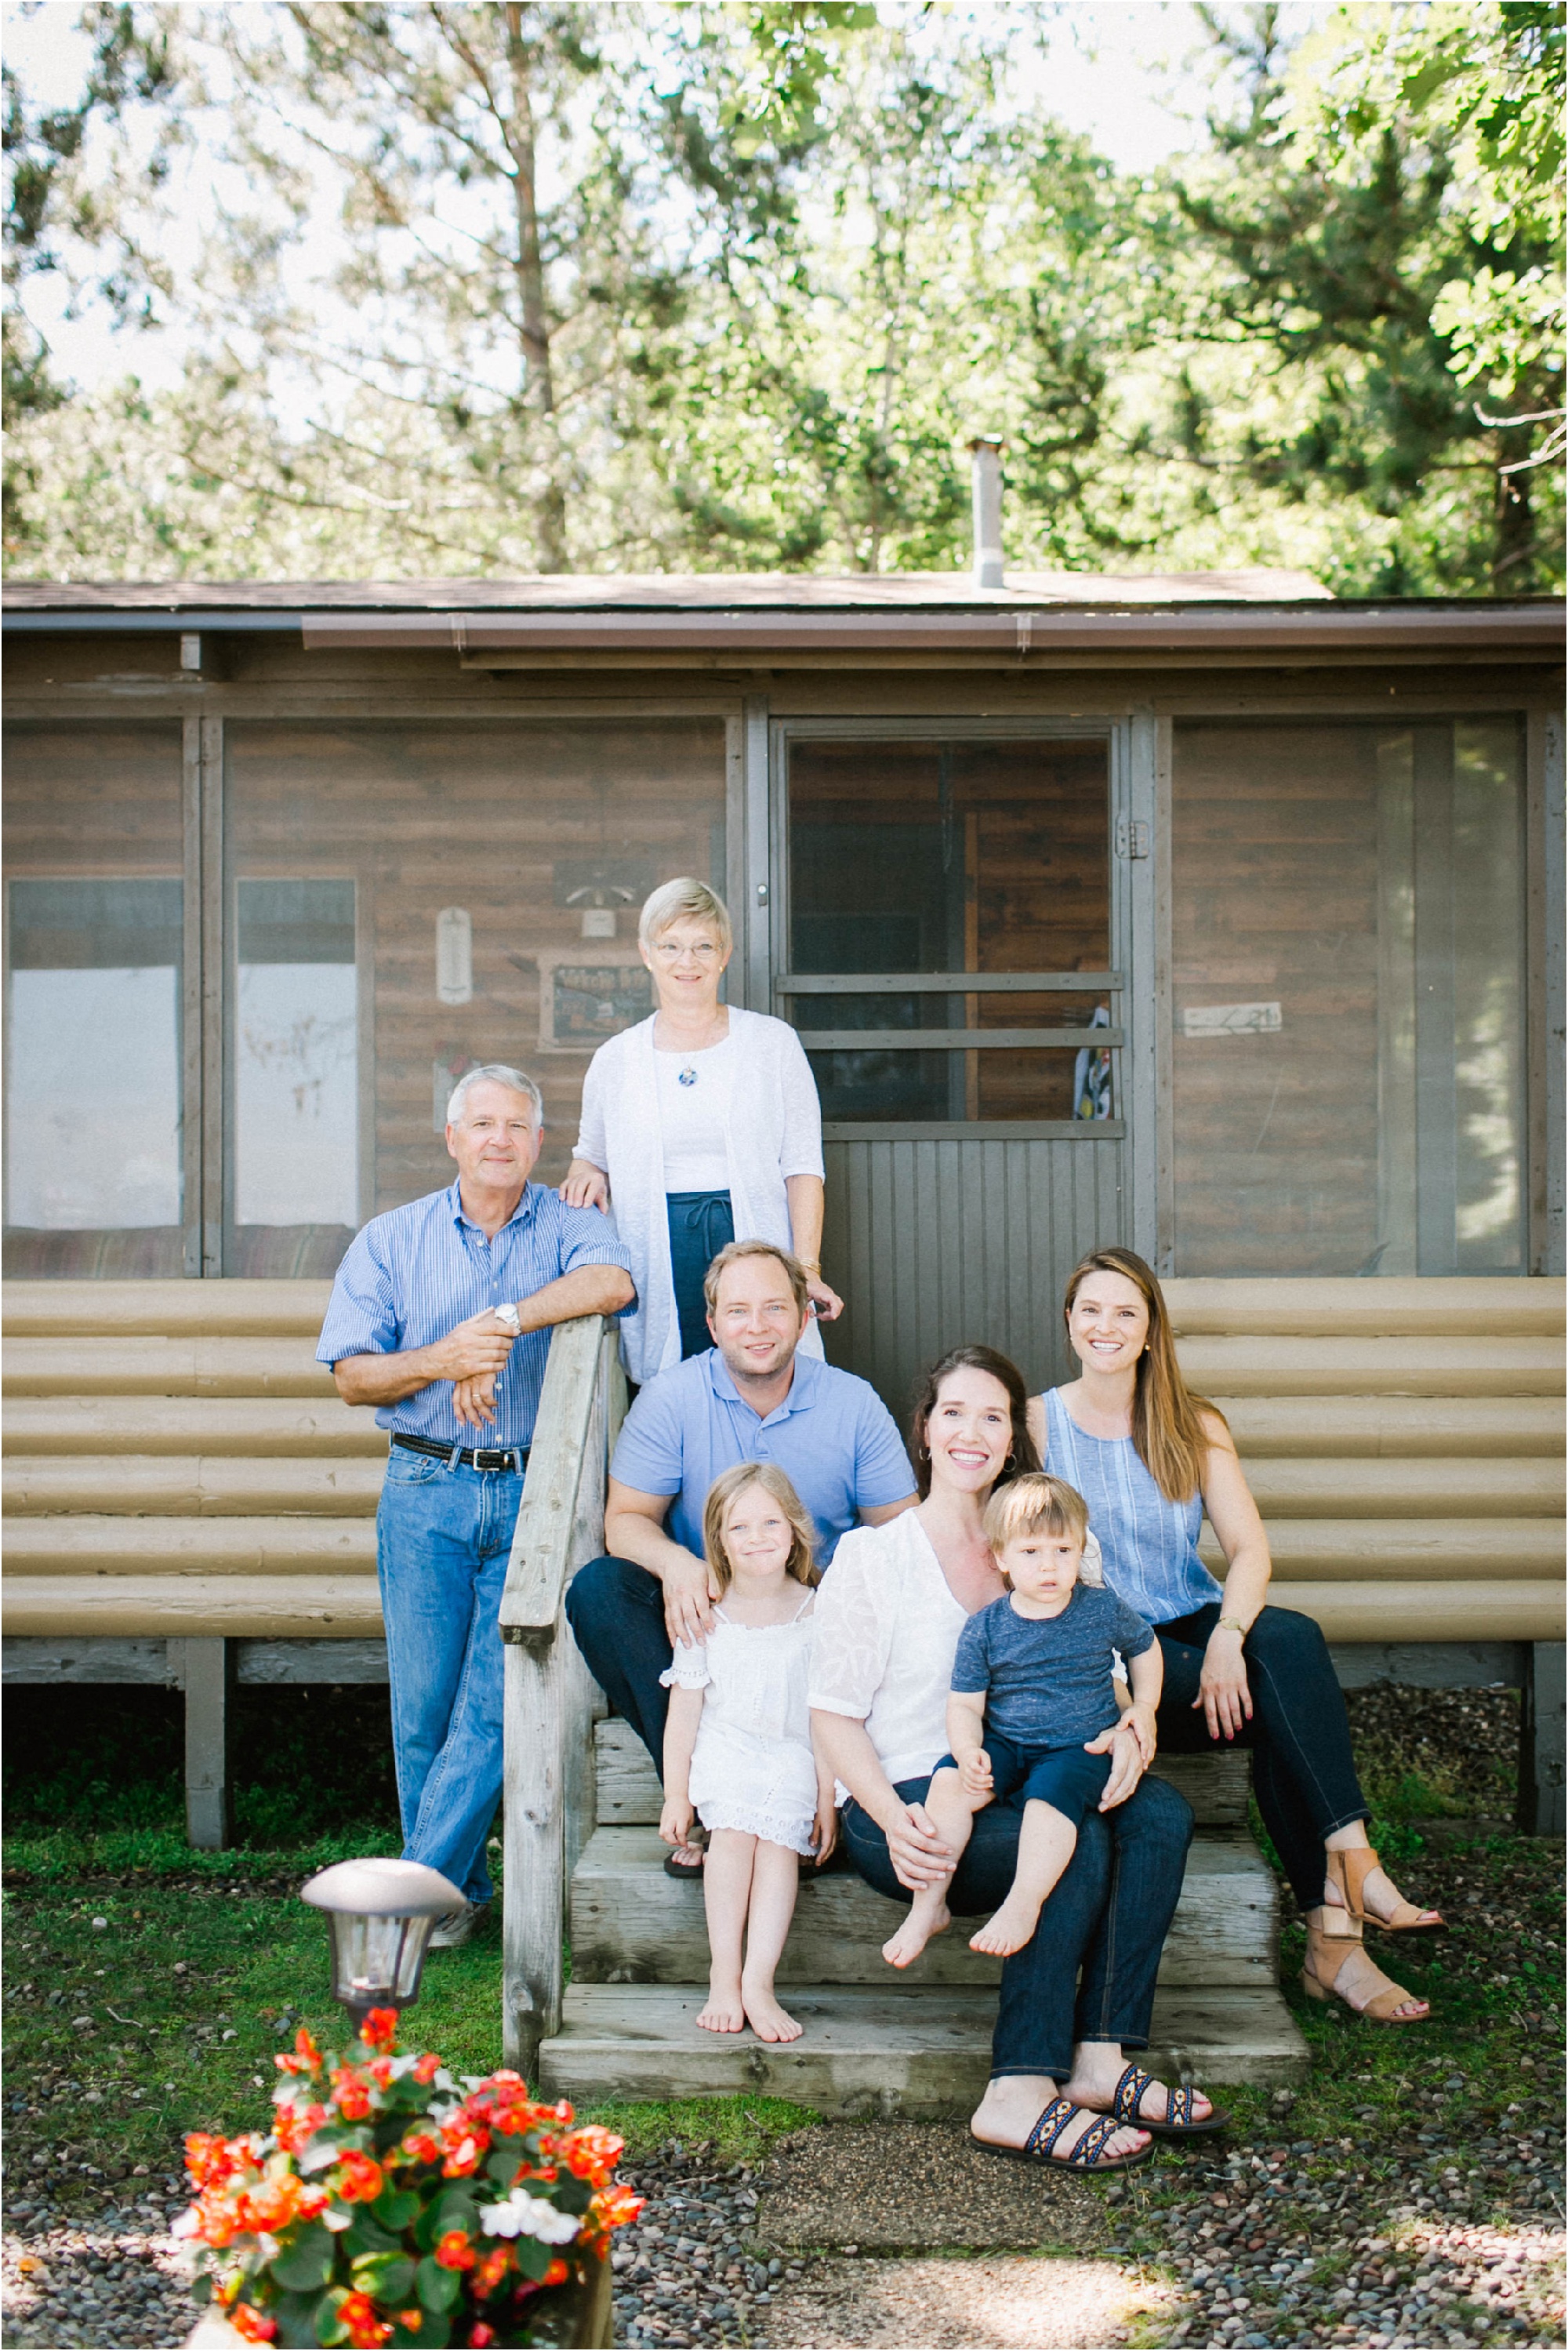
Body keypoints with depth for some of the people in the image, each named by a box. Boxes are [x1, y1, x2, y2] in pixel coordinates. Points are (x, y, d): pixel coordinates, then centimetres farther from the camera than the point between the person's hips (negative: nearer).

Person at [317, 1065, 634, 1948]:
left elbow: (613, 1281, -20)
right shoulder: (391, 1241, 8)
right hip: (427, 1488, 1)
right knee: (425, 1698, 1)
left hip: (535, 1492, -1)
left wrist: (502, 1323, -23)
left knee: (496, 1700, -6)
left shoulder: (568, 1227, 4)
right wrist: (444, 1359, -14)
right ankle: (461, 1889, 16)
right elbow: (354, 1376, 3)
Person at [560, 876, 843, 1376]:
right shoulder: (615, 1060, 11)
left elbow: (802, 1166, 3)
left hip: (754, 1243, -1)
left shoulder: (773, 1043, 6)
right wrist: (586, 1174, 1)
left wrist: (808, 1268, -7)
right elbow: (591, 1155, 25)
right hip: (660, 1264, 1)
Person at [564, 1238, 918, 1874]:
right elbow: (626, 1519, -5)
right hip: (702, 1612, 1)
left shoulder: (854, 1404, 0)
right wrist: (675, 1562, -31)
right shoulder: (670, 1399, -3)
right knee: (597, 1588, -27)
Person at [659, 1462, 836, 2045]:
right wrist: (676, 1794, 2)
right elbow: (684, 1712, 7)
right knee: (734, 1831, -26)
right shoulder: (706, 1619, 4)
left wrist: (826, 1798, 1)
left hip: (792, 1757, 0)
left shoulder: (815, 1615, 3)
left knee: (779, 1840, -26)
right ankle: (723, 1976, -24)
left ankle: (758, 1983, -30)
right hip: (723, 1751, 0)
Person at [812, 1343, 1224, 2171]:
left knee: (1160, 1814, -21)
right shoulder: (872, 1555, -2)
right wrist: (895, 1822, -21)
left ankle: (1098, 2062, -23)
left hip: (1009, 1789, 5)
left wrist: (1127, 1730, -13)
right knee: (1078, 1844, -30)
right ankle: (1018, 2096, -28)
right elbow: (833, 1715, -5)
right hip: (904, 1805, -5)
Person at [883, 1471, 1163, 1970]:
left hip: (1079, 1748, -2)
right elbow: (965, 1704, -2)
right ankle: (927, 1907, -17)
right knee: (949, 1781, -25)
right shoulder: (984, 1628, -1)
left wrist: (1144, 1710, 12)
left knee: (1050, 1794, -35)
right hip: (1004, 1745, 2)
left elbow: (1145, 1647, 21)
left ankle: (1022, 1906, -31)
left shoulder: (1104, 1611, 0)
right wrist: (968, 1751, -21)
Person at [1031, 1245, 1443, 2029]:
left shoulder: (1194, 1426, 12)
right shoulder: (1037, 1421, 4)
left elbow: (1249, 1548, -1)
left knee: (1291, 1639, -31)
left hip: (1196, 1628, 3)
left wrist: (1227, 1636, -22)